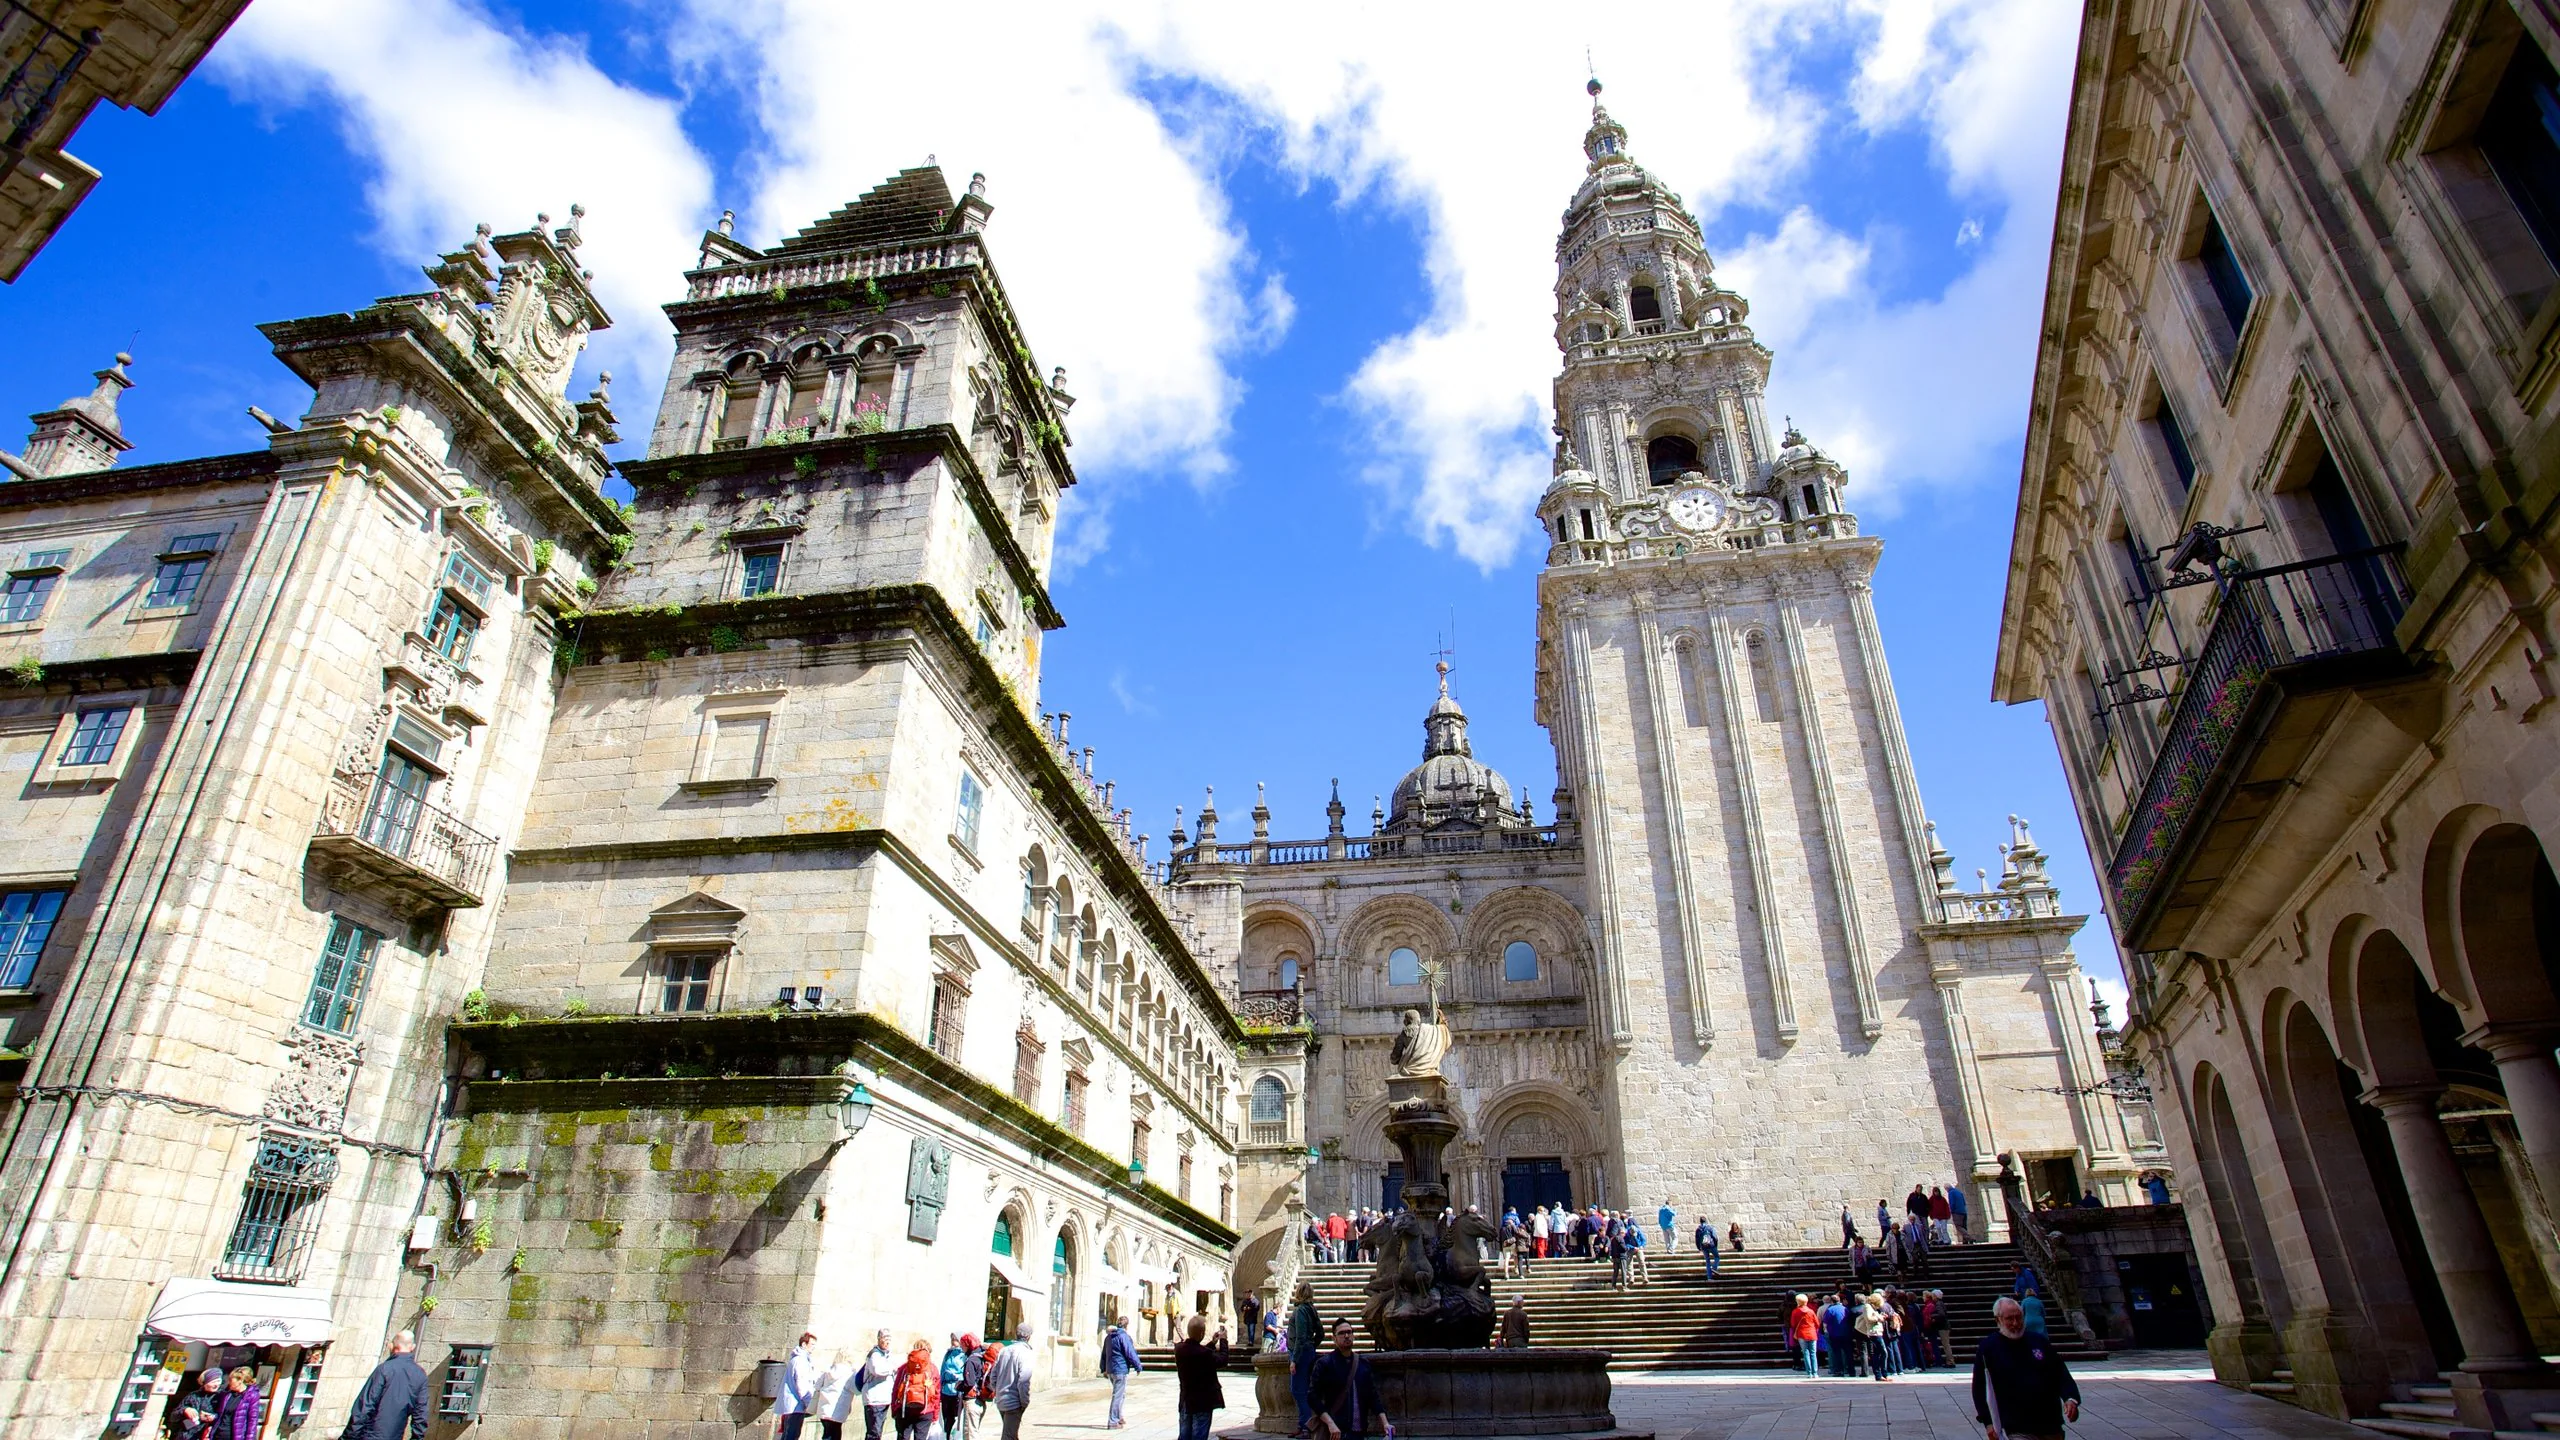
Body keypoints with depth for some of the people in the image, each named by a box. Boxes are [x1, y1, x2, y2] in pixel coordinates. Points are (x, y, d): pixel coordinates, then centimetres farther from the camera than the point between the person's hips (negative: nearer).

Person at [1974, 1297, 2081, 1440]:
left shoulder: (2039, 1342, 7)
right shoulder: (1988, 1348, -4)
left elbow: (2062, 1374, 11)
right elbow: (1980, 1388, -2)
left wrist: (2071, 1398, -7)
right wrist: (1988, 1422, -7)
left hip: (2051, 1425, 4)